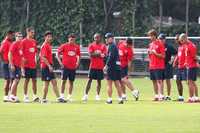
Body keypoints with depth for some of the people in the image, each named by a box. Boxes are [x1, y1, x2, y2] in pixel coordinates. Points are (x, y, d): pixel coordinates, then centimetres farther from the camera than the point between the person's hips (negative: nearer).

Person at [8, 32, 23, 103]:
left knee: (17, 81, 10)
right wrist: (12, 64, -20)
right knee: (16, 80, -14)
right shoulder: (14, 44, -9)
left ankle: (14, 96, 14)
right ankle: (11, 96, -14)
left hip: (19, 65, 9)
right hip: (14, 65, -9)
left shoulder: (21, 44, 16)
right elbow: (10, 54, -15)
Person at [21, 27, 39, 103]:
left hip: (33, 64, 5)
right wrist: (23, 59, -15)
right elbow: (21, 52, -6)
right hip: (27, 64, -5)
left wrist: (36, 60, 11)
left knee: (34, 80, 5)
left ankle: (35, 96, 7)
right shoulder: (24, 41, -5)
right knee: (27, 79, -2)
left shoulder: (34, 41, 13)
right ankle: (25, 96, 4)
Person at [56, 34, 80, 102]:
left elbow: (78, 55, 19)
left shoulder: (77, 47, 7)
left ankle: (69, 96, 13)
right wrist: (60, 62, -8)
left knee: (71, 82, 6)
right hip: (65, 66, -3)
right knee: (64, 81, -3)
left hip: (73, 67, 3)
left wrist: (77, 62, 5)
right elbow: (58, 54, 0)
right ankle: (62, 96, 2)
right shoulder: (64, 46, -3)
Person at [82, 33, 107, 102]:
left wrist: (95, 54, -14)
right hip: (93, 66, -1)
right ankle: (86, 95, -1)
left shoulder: (103, 46, 6)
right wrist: (98, 54, -14)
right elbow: (90, 54, -10)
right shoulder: (91, 45, 2)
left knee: (99, 81, 5)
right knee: (90, 80, -3)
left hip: (100, 67, 1)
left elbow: (104, 55, -4)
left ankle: (97, 95, 11)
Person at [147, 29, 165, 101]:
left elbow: (163, 56, -10)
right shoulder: (151, 44, 15)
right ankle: (156, 95, 13)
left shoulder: (160, 44, -7)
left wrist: (155, 53, -21)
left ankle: (161, 95, -14)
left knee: (159, 80, -11)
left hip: (159, 66, -7)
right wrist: (149, 53, 2)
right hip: (152, 66, 7)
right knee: (154, 81, 8)